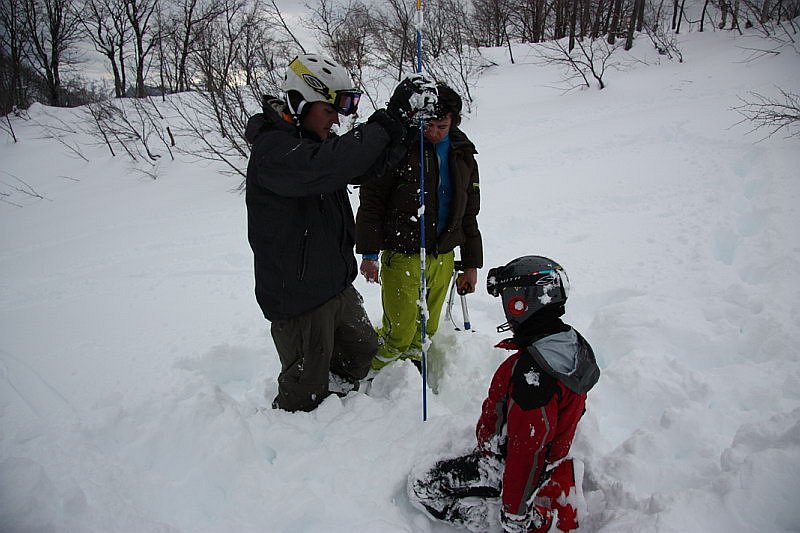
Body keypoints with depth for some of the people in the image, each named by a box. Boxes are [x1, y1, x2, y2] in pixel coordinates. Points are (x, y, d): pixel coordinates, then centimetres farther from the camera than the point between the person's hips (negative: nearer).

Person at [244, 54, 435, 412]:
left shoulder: (317, 140, 9)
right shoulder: (272, 149, -21)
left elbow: (366, 166, 4)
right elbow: (321, 167, -41)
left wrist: (402, 117, -11)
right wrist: (384, 126, -33)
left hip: (337, 286, 9)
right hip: (298, 298, -9)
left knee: (364, 357, 24)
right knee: (305, 393, 7)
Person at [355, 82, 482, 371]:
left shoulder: (463, 154, 9)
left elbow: (469, 213, 16)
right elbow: (371, 201, -7)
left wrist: (471, 264, 15)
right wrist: (369, 253, -11)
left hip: (443, 258, 5)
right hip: (402, 257, -5)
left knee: (426, 332, 13)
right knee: (400, 332, -5)